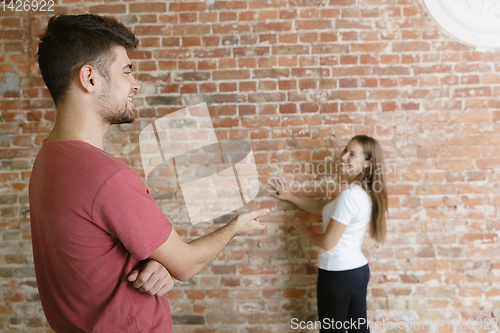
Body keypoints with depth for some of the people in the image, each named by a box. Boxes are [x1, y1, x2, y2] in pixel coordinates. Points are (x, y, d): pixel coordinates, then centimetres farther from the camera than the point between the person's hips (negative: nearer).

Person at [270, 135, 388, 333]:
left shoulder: (350, 195, -25)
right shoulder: (365, 192, 4)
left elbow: (328, 242, -21)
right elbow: (322, 209, 14)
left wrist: (307, 232, -1)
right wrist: (291, 197, 16)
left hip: (337, 274, -8)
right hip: (359, 269, 8)